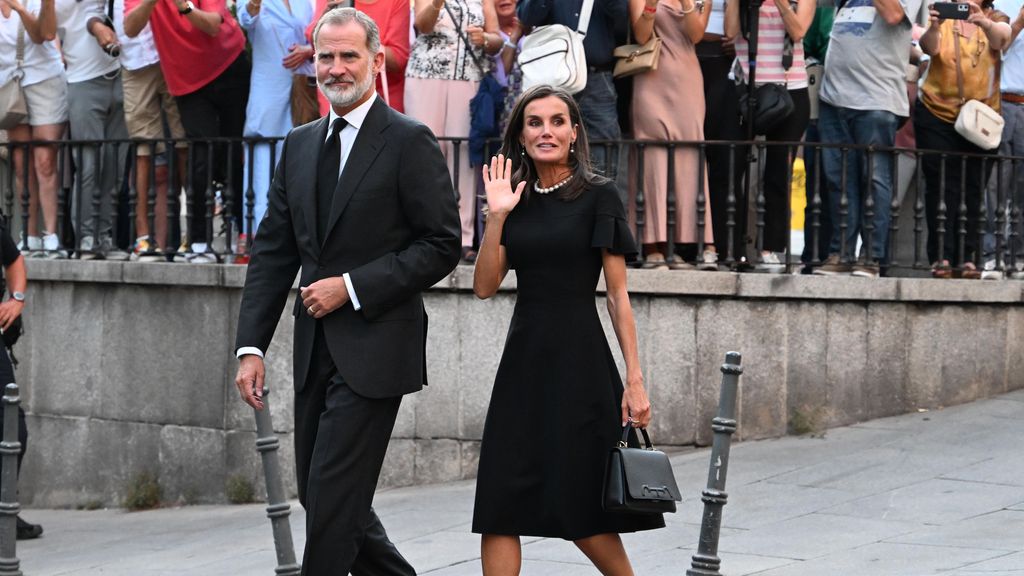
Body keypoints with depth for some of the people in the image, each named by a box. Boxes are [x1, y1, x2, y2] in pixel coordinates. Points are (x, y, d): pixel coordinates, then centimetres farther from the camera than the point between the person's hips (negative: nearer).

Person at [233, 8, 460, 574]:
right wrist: (251, 347, 3)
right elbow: (272, 251, 12)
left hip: (373, 351, -7)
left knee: (333, 500, -9)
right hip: (315, 352, 7)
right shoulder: (300, 145, 13)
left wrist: (352, 287, -15)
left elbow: (441, 246, -10)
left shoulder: (410, 142, -7)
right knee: (319, 498, 11)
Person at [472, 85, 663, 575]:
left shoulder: (598, 196, -3)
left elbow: (618, 296, -4)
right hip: (523, 357, 5)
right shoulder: (515, 199, 10)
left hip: (579, 360, -4)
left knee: (581, 509, -1)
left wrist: (634, 380, -9)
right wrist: (496, 216, -8)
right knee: (499, 505, -3)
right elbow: (484, 286, 3)